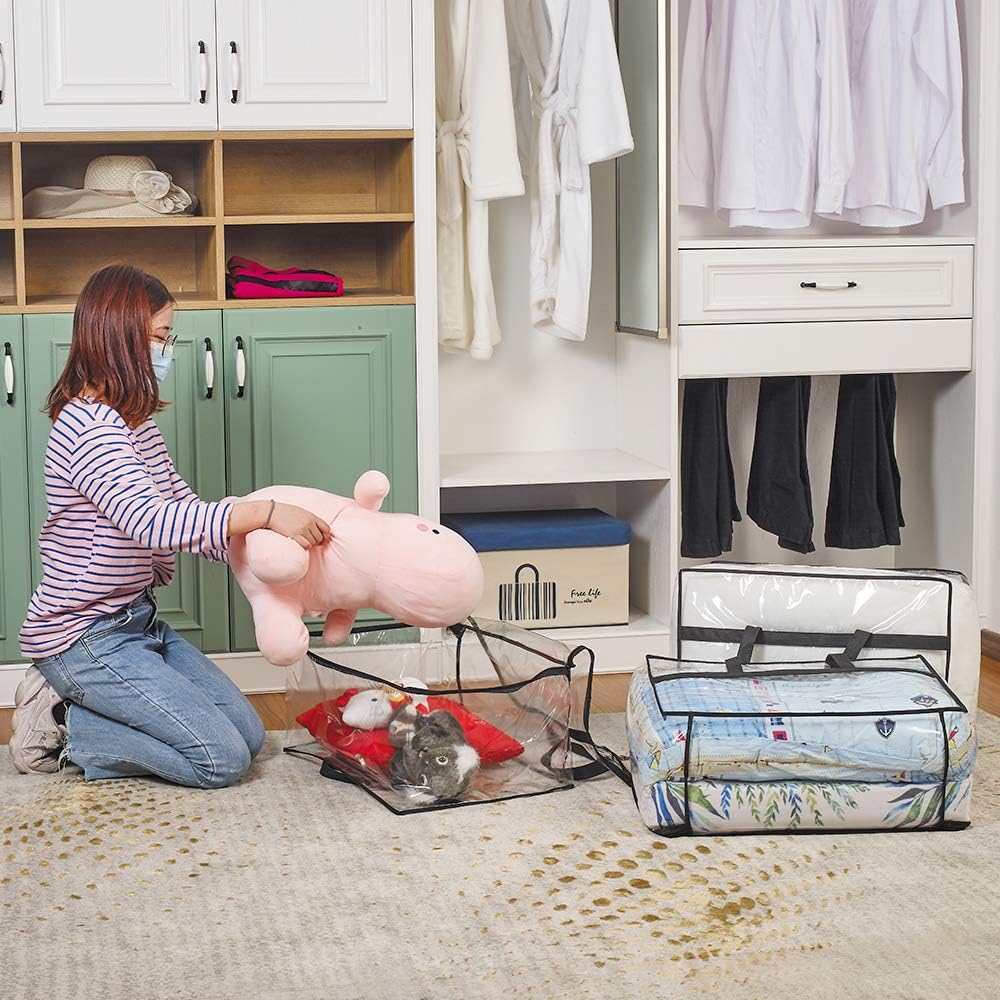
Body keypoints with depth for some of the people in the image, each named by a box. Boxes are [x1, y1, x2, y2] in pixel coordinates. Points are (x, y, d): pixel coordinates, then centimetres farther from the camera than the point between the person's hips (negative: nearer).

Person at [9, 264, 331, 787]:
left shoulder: (135, 421, 10)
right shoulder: (89, 428, -23)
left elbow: (184, 507, 14)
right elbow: (153, 522, -37)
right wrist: (265, 512, -39)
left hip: (135, 620, 10)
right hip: (85, 639, -10)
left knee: (248, 734, 8)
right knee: (222, 758, -13)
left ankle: (71, 700, 10)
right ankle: (59, 729, -2)